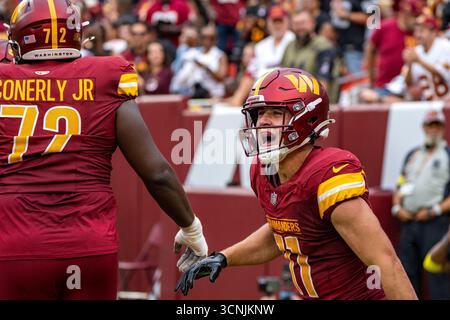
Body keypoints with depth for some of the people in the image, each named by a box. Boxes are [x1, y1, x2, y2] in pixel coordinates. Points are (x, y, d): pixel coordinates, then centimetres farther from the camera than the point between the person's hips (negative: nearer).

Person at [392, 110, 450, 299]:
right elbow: (400, 185, 24)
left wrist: (434, 210, -12)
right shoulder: (412, 155, 21)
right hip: (408, 222, 6)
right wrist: (397, 207, 7)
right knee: (407, 272, 8)